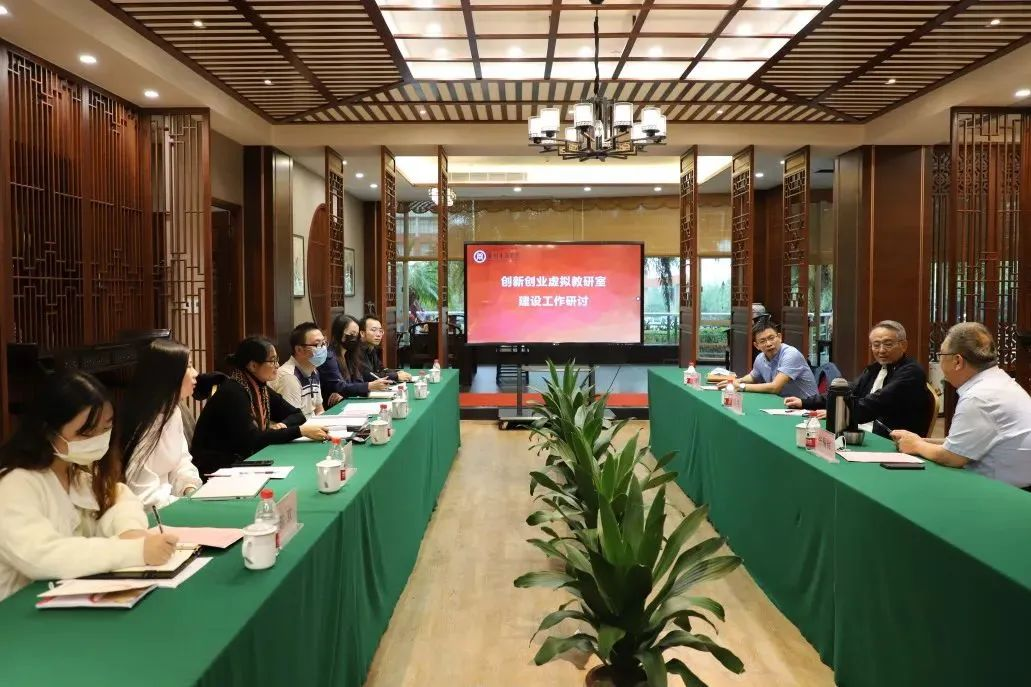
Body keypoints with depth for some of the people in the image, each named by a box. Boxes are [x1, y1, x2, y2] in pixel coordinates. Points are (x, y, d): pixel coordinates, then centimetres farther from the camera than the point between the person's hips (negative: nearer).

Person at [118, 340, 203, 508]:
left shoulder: (172, 411, 4)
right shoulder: (148, 423, -24)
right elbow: (143, 496, -27)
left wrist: (191, 491, -8)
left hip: (163, 498, 8)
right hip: (147, 514, -8)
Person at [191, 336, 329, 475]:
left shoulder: (261, 388, 6)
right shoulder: (232, 392, -18)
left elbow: (297, 414, 10)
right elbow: (251, 439, -25)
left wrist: (283, 425, -13)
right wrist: (300, 431, -26)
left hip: (243, 461, 7)